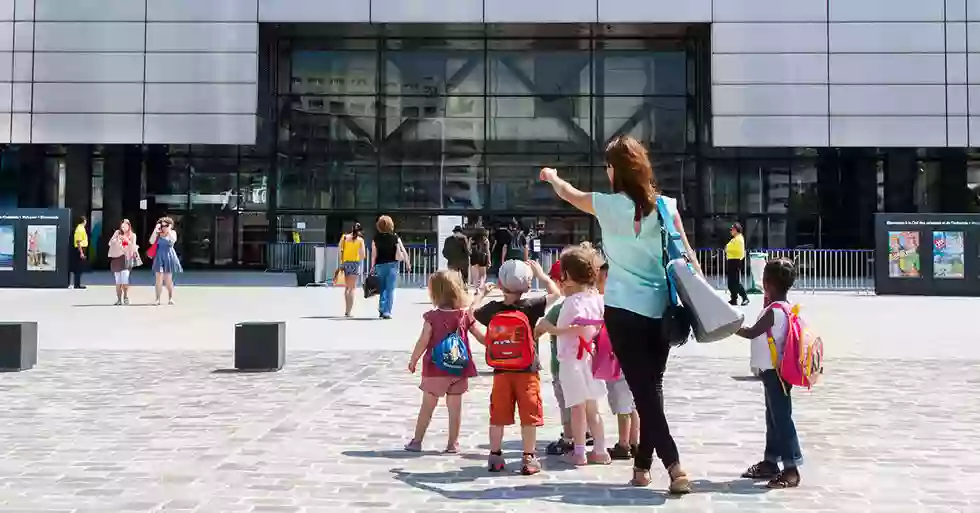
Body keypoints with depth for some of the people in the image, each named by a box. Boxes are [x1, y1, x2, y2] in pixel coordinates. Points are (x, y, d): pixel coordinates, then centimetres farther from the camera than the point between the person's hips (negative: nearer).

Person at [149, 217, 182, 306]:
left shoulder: (173, 232, 3)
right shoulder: (158, 233, 4)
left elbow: (173, 240, -17)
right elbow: (151, 242, -9)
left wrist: (169, 230, -17)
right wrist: (155, 230, -12)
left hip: (169, 257, 0)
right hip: (159, 257, 0)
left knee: (168, 279, 6)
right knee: (159, 279, -6)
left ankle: (170, 298, 15)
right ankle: (158, 299, -4)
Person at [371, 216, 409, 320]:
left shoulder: (376, 238, -1)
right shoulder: (395, 237, -2)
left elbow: (374, 254, -3)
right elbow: (403, 251, -3)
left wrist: (372, 267, 3)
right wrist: (407, 263, 6)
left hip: (380, 265, 1)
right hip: (392, 265, -1)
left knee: (382, 288, 16)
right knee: (390, 289, 2)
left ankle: (381, 309, 7)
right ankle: (387, 312, -4)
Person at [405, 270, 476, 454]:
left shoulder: (432, 317, -13)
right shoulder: (465, 315, -4)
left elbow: (423, 342, -10)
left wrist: (413, 361, 3)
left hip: (435, 370, -2)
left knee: (427, 406, 10)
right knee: (455, 407, 9)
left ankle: (417, 440, 16)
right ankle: (453, 443, 15)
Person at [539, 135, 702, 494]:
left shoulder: (607, 205, -4)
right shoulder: (664, 206, 1)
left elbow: (568, 194, 15)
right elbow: (687, 256, 1)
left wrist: (552, 177, 35)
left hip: (624, 309, -3)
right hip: (661, 309, 4)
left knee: (642, 390, -2)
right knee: (652, 387, 13)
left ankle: (674, 465, -13)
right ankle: (642, 465, 21)